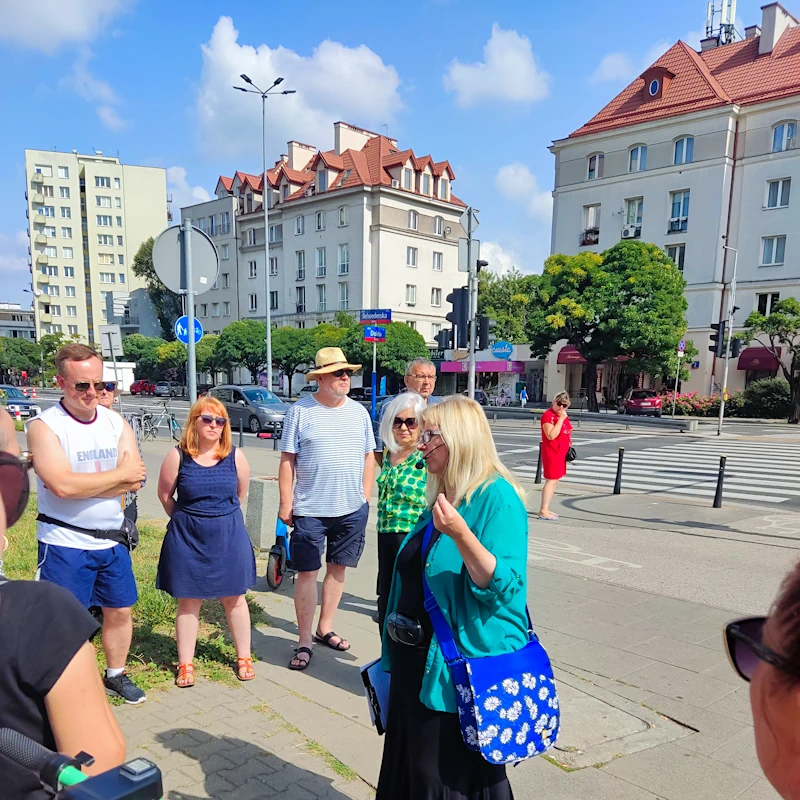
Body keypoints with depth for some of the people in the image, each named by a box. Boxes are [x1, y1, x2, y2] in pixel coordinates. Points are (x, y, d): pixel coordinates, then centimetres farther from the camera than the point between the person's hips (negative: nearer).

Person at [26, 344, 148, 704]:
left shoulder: (116, 423, 2)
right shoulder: (44, 425, -12)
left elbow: (135, 480, -9)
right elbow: (62, 485, -25)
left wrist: (84, 483, -20)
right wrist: (119, 475, -16)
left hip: (112, 539, 6)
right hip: (64, 543, -5)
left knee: (120, 610, 17)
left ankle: (116, 675, 38)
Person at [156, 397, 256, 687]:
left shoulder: (235, 457, -5)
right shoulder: (178, 456, -9)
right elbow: (164, 494, 2)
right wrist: (187, 520, 9)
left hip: (229, 537, 1)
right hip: (188, 538, -1)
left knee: (234, 597, 12)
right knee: (188, 600, 9)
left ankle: (244, 657, 27)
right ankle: (185, 664, 24)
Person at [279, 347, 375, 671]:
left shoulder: (359, 411, 6)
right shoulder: (300, 411, -4)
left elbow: (369, 457, 12)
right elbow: (287, 460, -3)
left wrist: (365, 498, 7)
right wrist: (286, 503, -6)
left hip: (352, 510, 4)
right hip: (309, 510, -3)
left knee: (338, 568, 13)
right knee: (307, 572, 2)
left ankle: (325, 628, 30)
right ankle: (304, 641, 14)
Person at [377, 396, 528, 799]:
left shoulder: (497, 497, -19)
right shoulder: (441, 497, 7)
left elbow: (502, 586, -25)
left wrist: (460, 534, -38)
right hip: (418, 660, 9)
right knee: (410, 767, 22)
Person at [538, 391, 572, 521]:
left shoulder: (563, 415, 13)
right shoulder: (548, 415, -16)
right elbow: (551, 435, -26)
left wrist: (568, 448, 18)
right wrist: (561, 419, -26)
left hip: (560, 452, 10)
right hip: (552, 453, -10)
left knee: (555, 480, 12)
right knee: (551, 480, -11)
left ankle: (545, 509, 18)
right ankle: (543, 512, -8)